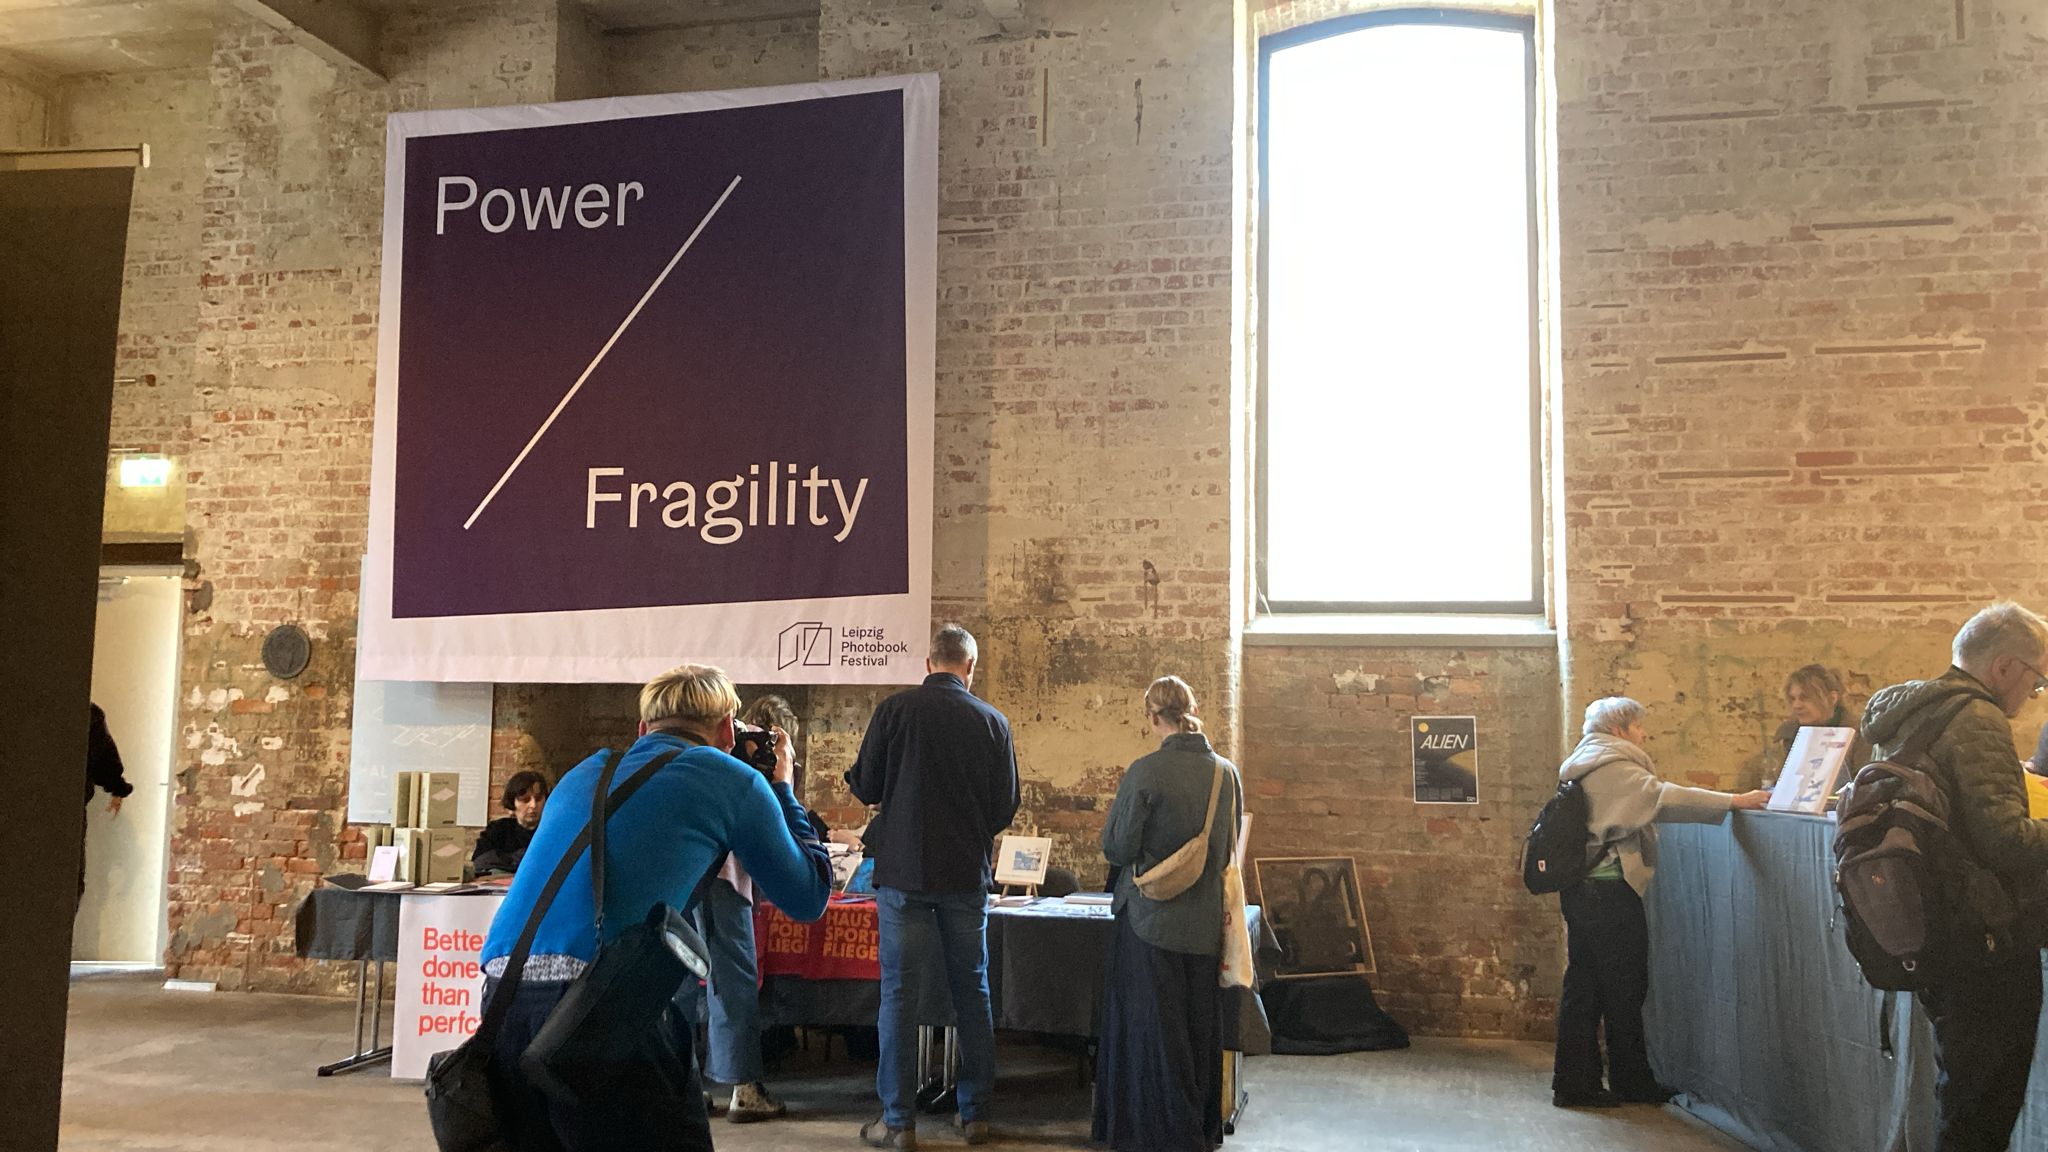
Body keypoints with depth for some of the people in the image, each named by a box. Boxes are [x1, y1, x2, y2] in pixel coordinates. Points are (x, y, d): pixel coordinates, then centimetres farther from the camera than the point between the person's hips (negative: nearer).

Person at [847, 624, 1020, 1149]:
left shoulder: (896, 710, -7)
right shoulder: (992, 722, -2)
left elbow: (864, 788, -3)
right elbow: (1006, 808, 2)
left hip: (904, 870, -2)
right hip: (967, 872, 2)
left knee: (897, 990, 5)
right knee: (972, 988, 12)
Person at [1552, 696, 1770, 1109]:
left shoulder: (1583, 769, 17)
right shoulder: (1614, 768, -13)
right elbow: (1663, 797, -24)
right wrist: (1734, 801, -23)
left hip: (1583, 889, 9)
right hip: (1610, 891, -9)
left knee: (1585, 985, 10)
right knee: (1624, 987, 2)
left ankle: (1574, 1082, 12)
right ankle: (1632, 1082, 14)